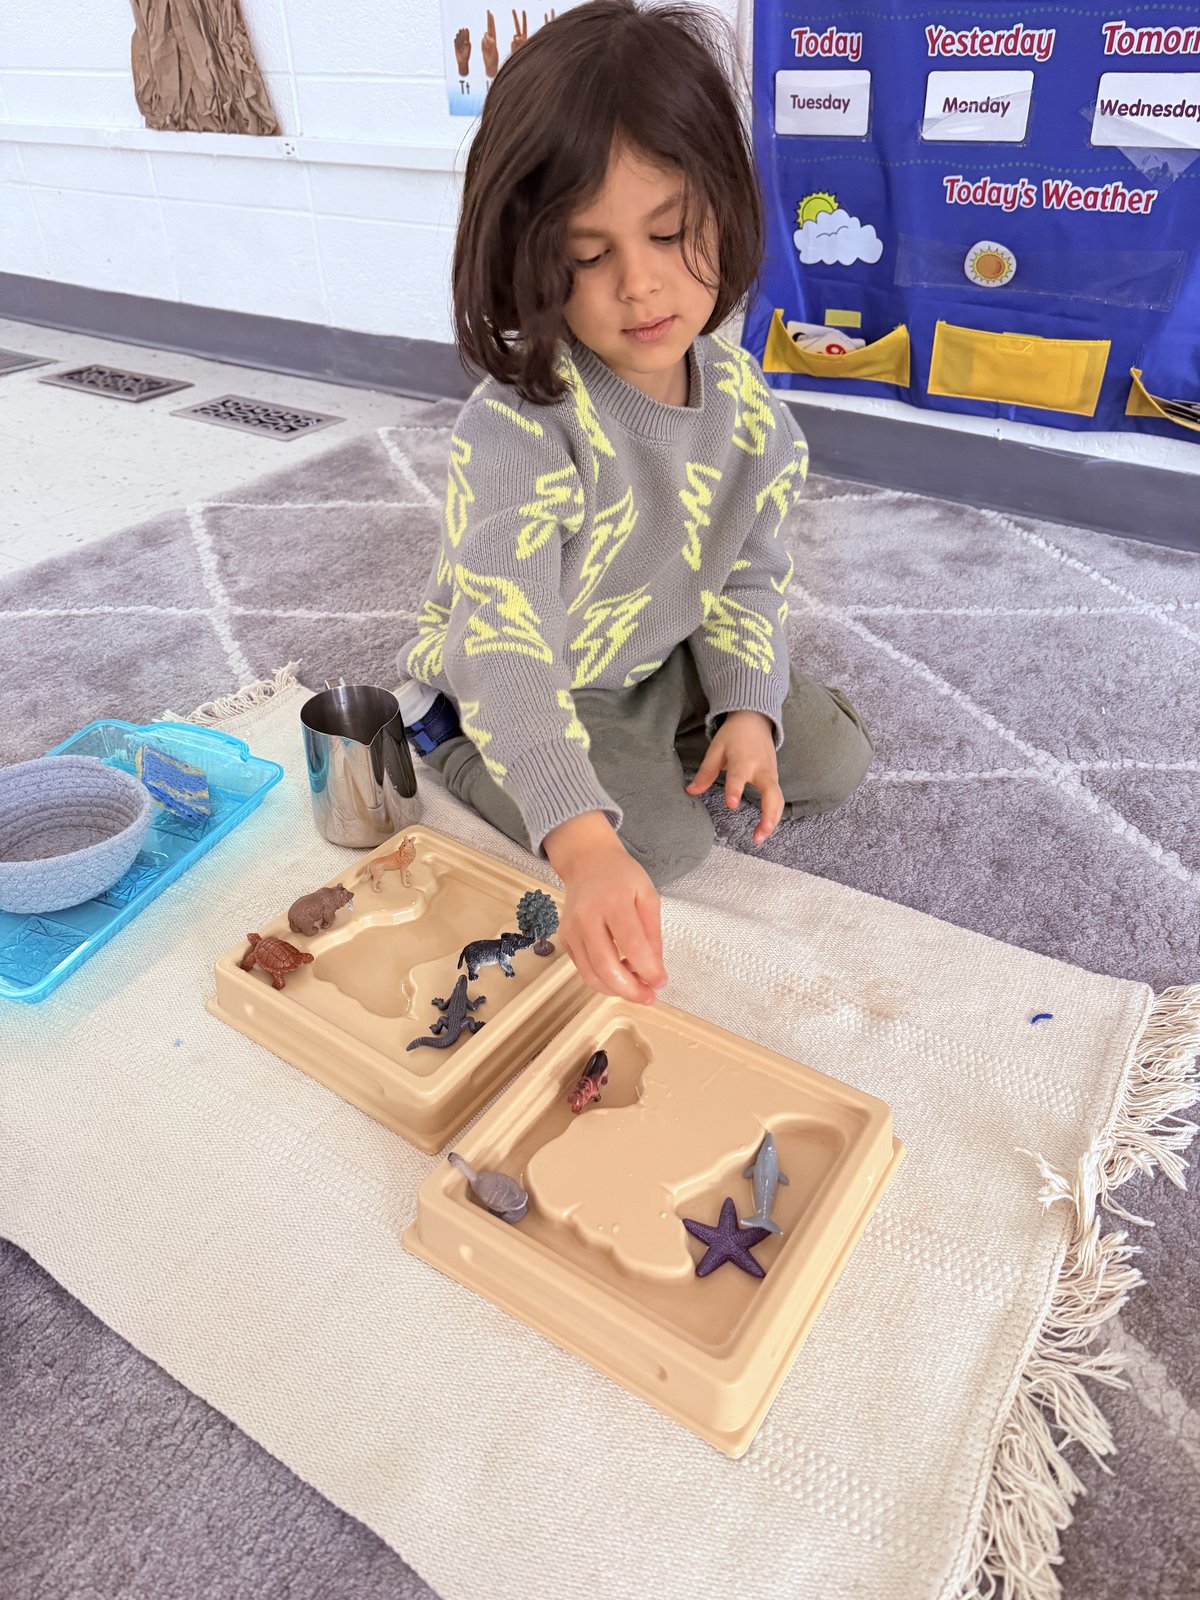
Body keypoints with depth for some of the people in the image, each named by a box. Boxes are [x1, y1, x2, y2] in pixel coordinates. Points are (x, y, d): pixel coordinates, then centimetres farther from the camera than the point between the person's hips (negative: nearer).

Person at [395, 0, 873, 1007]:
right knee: (665, 840, -21)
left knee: (833, 760, 2)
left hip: (662, 663, 6)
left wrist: (748, 704, -17)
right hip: (514, 686, -5)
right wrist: (587, 849, -59)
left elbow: (749, 574, 1)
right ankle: (451, 759, 1)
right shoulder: (517, 428, -33)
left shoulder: (743, 401, -12)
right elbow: (505, 643, -45)